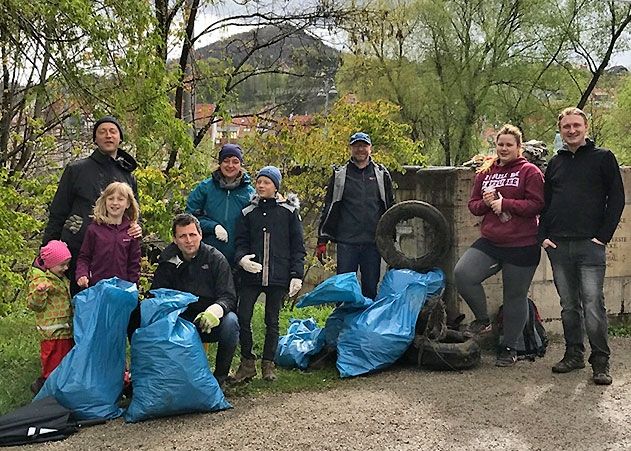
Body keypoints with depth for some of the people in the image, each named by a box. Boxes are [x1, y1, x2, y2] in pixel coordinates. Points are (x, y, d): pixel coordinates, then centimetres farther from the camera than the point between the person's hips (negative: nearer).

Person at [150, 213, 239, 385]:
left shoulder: (215, 258, -6)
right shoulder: (167, 261, 2)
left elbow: (228, 297, -12)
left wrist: (216, 309, -36)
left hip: (212, 323, -1)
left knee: (230, 322, -34)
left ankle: (220, 377, -13)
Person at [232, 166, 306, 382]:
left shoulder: (289, 211, 3)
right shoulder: (248, 213, 9)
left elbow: (297, 246, 3)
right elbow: (241, 242, 9)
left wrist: (297, 274, -4)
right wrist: (242, 258, -13)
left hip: (278, 276, -1)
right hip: (251, 275, 2)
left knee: (272, 321, 7)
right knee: (243, 317, -7)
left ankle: (268, 364, 20)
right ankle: (247, 363, 8)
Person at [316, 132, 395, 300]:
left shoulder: (381, 174, 10)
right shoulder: (339, 175, 7)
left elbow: (390, 208, 14)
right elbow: (328, 209, 8)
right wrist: (322, 240, 1)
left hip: (373, 241, 1)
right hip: (346, 242, -1)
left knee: (371, 287, 5)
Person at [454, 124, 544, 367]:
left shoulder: (529, 171, -3)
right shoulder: (485, 172, 13)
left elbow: (536, 205, -12)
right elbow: (473, 205, 15)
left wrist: (504, 203, -16)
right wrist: (485, 203, -7)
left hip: (522, 245, -4)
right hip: (489, 242, 4)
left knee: (515, 297, 6)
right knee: (462, 273, -18)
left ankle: (509, 347, 22)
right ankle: (483, 319, 5)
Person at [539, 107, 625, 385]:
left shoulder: (603, 158, 4)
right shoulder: (555, 163, 16)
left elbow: (617, 199, 0)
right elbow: (545, 203, 19)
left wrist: (603, 235, -7)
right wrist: (543, 236, 6)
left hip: (590, 245, -4)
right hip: (558, 246, 4)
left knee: (593, 305, -8)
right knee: (569, 305, 10)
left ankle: (600, 362, 0)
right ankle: (574, 354, 19)